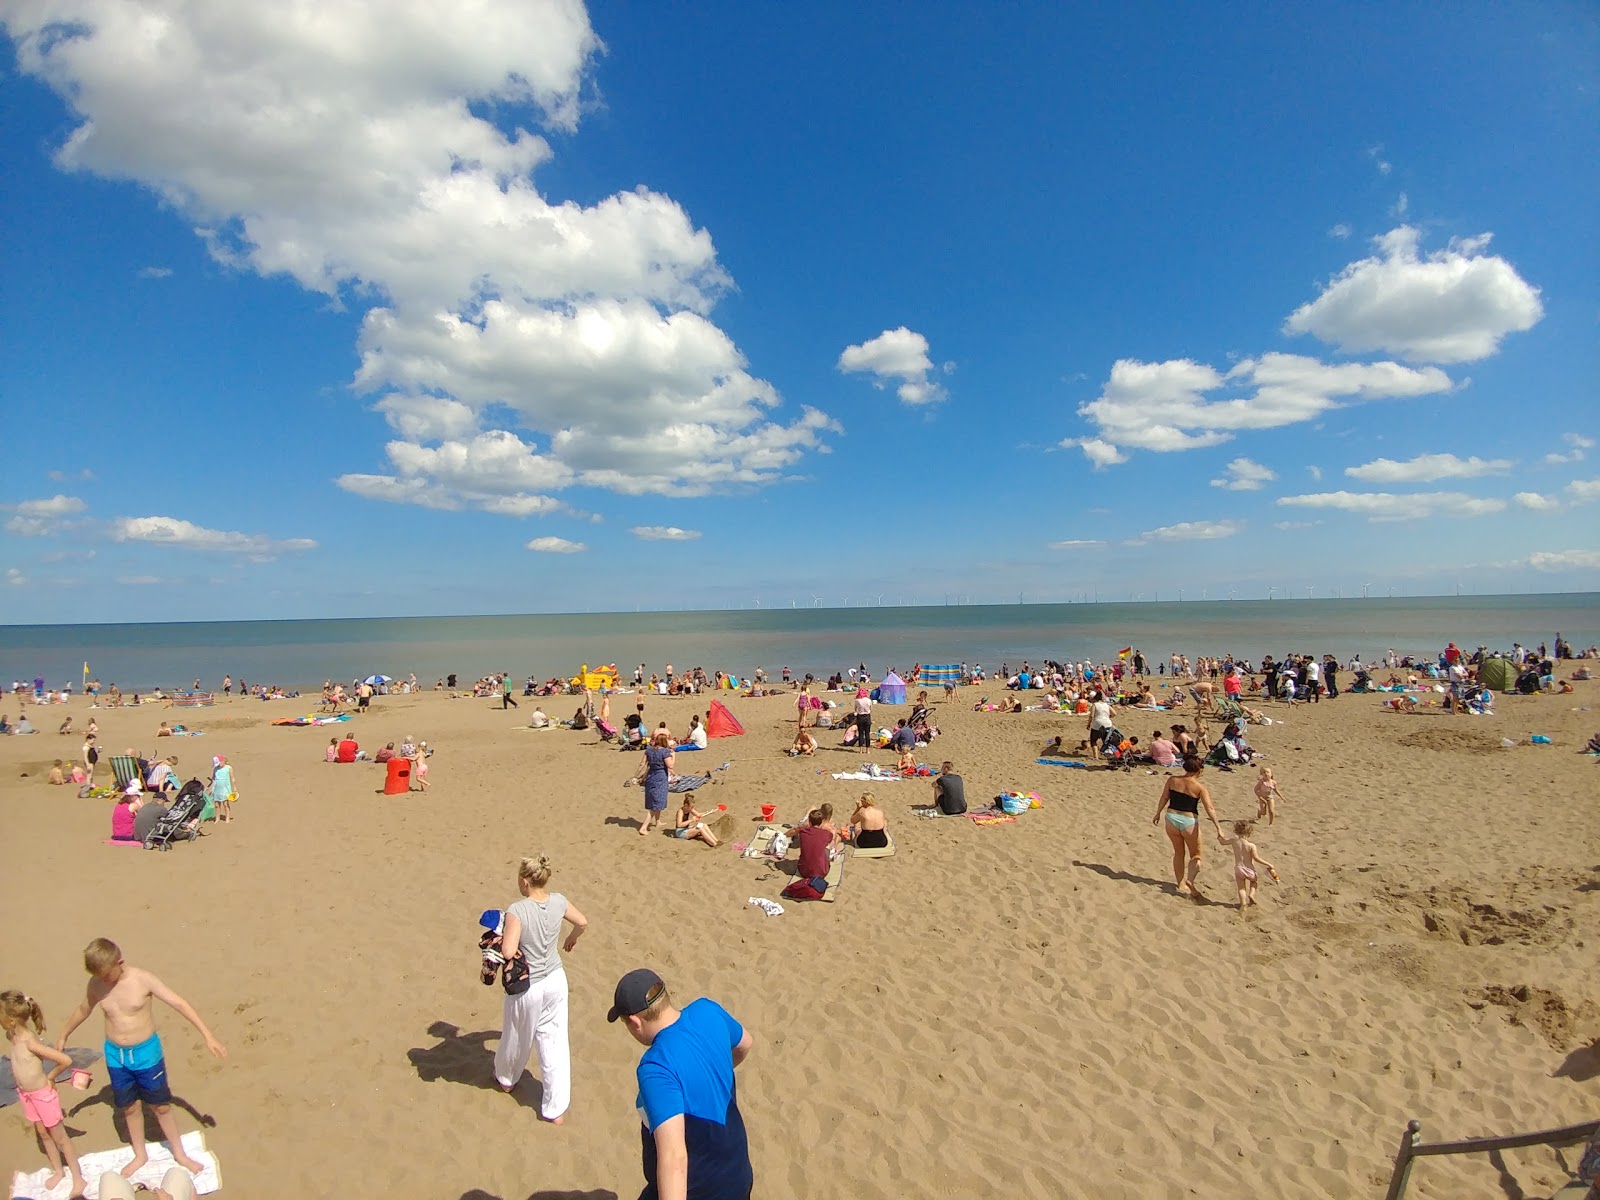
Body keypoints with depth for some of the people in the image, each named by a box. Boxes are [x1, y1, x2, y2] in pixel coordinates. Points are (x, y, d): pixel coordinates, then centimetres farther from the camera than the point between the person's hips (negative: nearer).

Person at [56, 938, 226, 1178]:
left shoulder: (143, 979, -23)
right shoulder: (96, 984, -9)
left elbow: (179, 1003, -23)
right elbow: (83, 1010, 15)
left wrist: (208, 1036, -27)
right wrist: (63, 1036, 28)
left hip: (146, 1053, -4)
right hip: (115, 1055, 4)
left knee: (160, 1105, 9)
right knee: (129, 1107, 16)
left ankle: (179, 1154, 26)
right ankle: (140, 1155, 38)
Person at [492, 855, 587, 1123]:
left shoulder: (518, 911, -26)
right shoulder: (559, 901, -9)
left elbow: (508, 952, -32)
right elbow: (583, 922, 8)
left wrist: (500, 940, -11)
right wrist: (571, 939, 28)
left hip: (528, 988, -4)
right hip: (556, 980, 4)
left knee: (517, 1039, 24)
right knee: (555, 1042, 13)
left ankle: (506, 1078, 53)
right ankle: (556, 1109, 19)